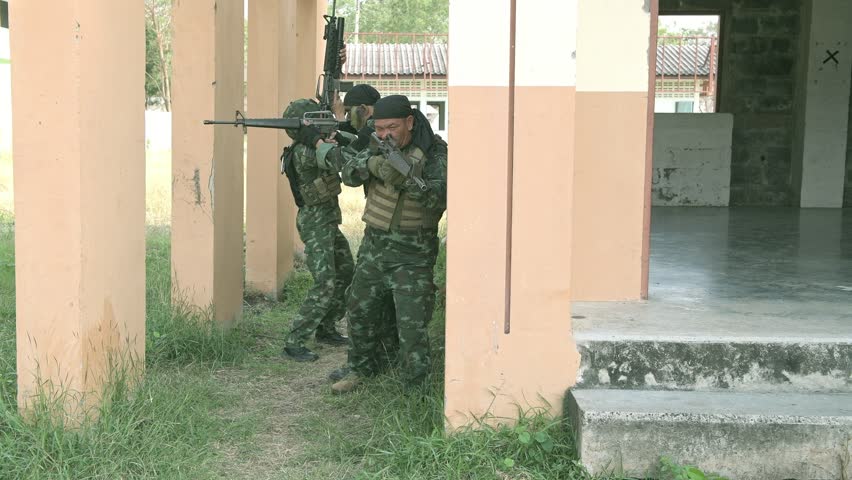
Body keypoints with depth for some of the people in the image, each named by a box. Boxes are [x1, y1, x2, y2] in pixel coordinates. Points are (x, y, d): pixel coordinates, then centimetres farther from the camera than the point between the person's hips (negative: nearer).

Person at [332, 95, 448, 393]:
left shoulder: (435, 152, -13)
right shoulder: (379, 145, 2)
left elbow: (441, 197, -26)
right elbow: (349, 175, -8)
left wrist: (404, 180, -40)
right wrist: (370, 164, -29)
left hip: (413, 252, -6)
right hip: (374, 244, 6)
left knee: (412, 324, -9)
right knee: (359, 311, 16)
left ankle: (416, 386, 6)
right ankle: (362, 368, 36)